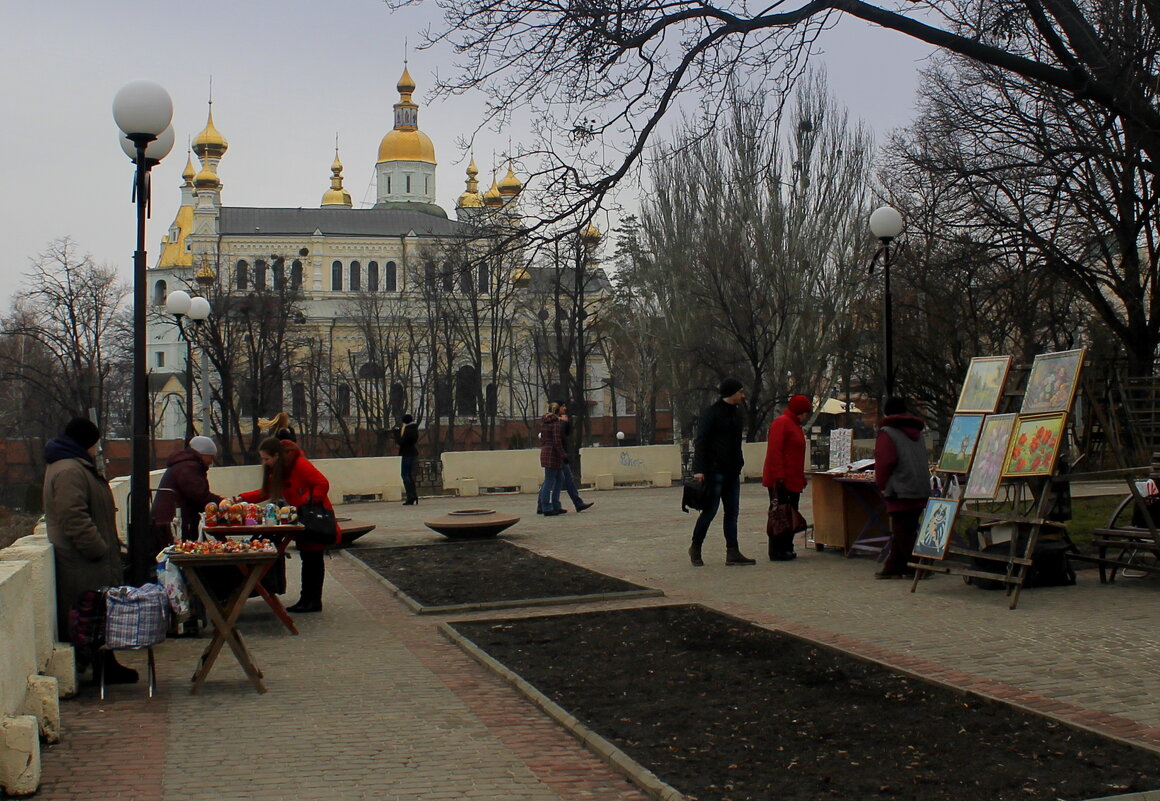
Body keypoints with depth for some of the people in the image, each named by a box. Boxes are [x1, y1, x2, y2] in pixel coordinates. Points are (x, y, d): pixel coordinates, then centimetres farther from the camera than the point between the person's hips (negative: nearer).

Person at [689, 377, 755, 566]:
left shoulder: (736, 413, 14)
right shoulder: (711, 414, -11)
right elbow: (700, 442, -15)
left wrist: (739, 464, 17)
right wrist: (698, 470, -22)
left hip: (732, 472, 8)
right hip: (715, 471, -8)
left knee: (732, 513, 6)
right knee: (710, 511, -3)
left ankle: (733, 553, 8)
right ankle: (695, 548, 12)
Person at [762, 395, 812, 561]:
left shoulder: (795, 426, 22)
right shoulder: (781, 423, -10)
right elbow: (774, 451, -19)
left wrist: (801, 477, 24)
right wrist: (778, 476, -24)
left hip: (793, 481, 10)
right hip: (781, 482, -10)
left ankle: (786, 549, 16)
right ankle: (777, 552, -5)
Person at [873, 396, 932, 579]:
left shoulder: (887, 433, -6)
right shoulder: (916, 432, 18)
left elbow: (884, 462, -14)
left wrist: (882, 485, 1)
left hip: (901, 491, -8)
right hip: (922, 490, 8)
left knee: (902, 532, -2)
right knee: (905, 530, 12)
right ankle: (893, 567, 18)